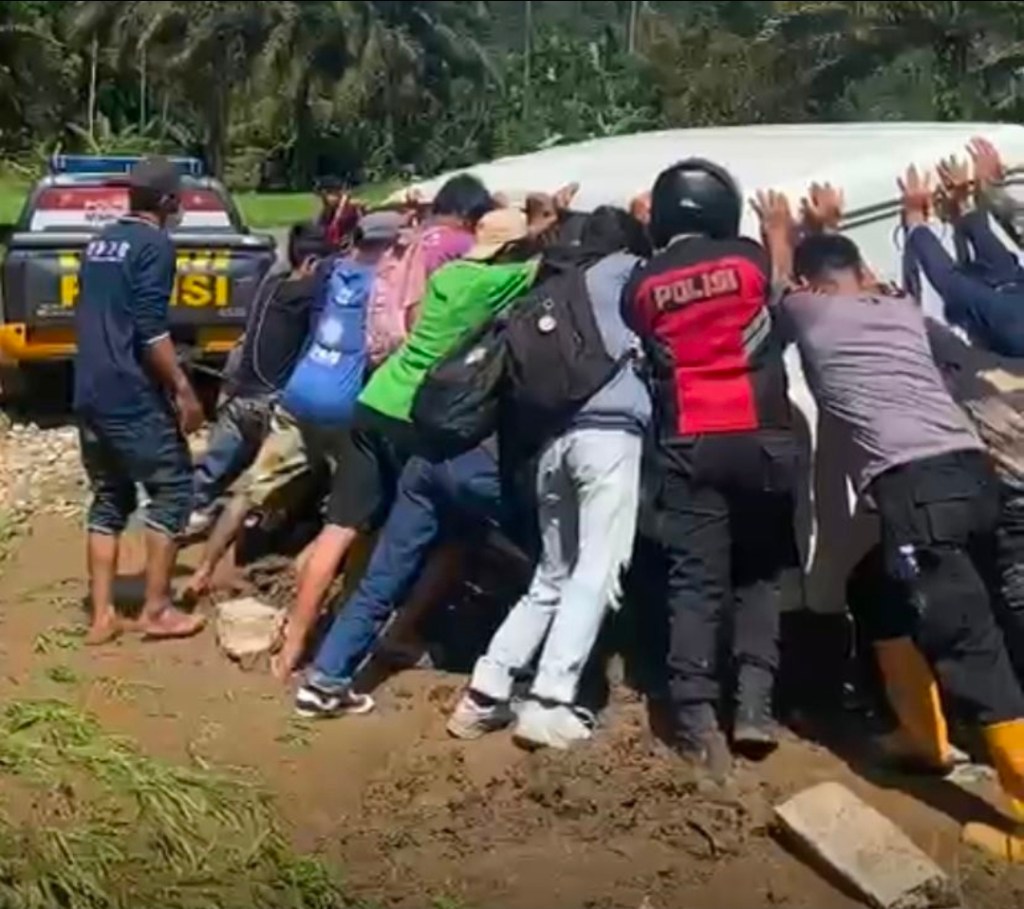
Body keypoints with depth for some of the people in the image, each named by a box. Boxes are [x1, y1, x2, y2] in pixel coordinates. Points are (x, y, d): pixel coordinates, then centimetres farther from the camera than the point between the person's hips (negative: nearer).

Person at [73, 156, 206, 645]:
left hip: (90, 393, 8)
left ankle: (102, 615, 12)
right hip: (134, 396, -8)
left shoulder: (99, 243, 15)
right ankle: (156, 610, 5)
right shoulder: (155, 246, -10)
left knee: (109, 499, 13)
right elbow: (151, 330, -18)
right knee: (172, 489, 3)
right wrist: (183, 389, -14)